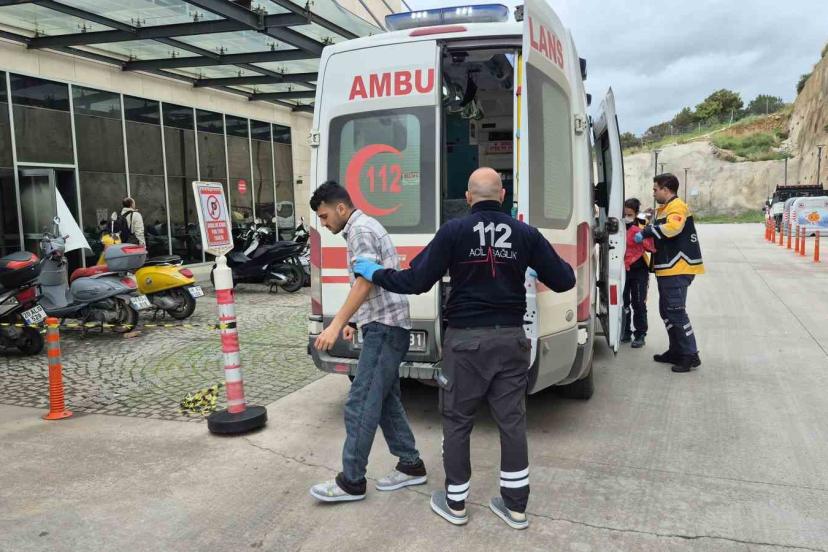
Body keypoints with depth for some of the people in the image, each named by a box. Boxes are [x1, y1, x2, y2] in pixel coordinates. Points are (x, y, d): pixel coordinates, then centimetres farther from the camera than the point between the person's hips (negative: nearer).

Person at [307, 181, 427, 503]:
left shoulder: (361, 229, -11)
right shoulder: (363, 228, 21)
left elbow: (365, 283, -21)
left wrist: (336, 325, -23)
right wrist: (354, 322, 27)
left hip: (384, 329, -11)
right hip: (386, 327, 11)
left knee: (360, 404, -7)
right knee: (386, 400, 14)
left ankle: (351, 481, 0)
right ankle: (411, 465, 21)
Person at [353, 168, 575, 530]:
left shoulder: (454, 231, -9)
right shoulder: (525, 233, 1)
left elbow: (416, 281, -10)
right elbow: (563, 281, 5)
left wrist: (374, 274, 6)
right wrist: (541, 269, 27)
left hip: (466, 339, -3)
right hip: (510, 338, 3)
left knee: (456, 421, 11)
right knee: (512, 421, 12)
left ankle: (454, 503, 23)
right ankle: (515, 506, 22)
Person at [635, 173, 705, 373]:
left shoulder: (677, 207, -10)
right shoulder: (664, 209, 21)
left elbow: (672, 228, -28)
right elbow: (658, 234, 24)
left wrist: (647, 231, -17)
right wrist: (645, 233, 8)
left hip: (678, 270, -10)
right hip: (667, 270, 11)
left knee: (676, 312, -9)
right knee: (666, 311, 15)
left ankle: (691, 356, -4)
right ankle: (676, 351, 24)